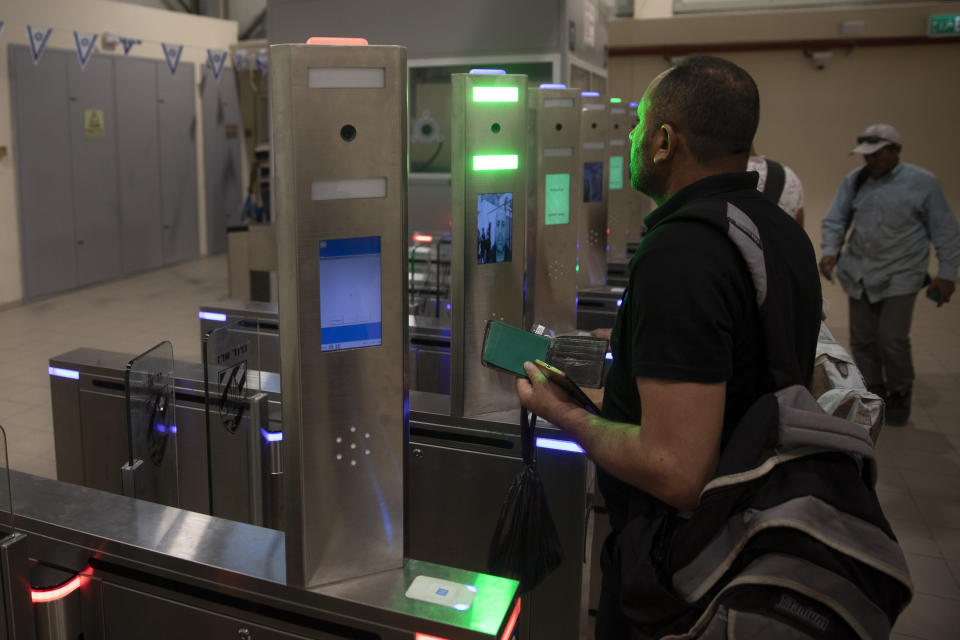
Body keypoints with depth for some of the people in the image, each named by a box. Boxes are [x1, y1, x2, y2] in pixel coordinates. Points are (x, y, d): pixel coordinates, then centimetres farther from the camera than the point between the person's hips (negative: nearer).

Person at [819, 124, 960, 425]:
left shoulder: (923, 183, -4)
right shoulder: (855, 180, 5)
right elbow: (835, 219, 9)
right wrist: (830, 250, -9)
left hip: (899, 276, -4)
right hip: (859, 273, 4)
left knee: (892, 338, -10)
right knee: (862, 339, 6)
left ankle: (899, 396, 13)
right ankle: (873, 394, 24)